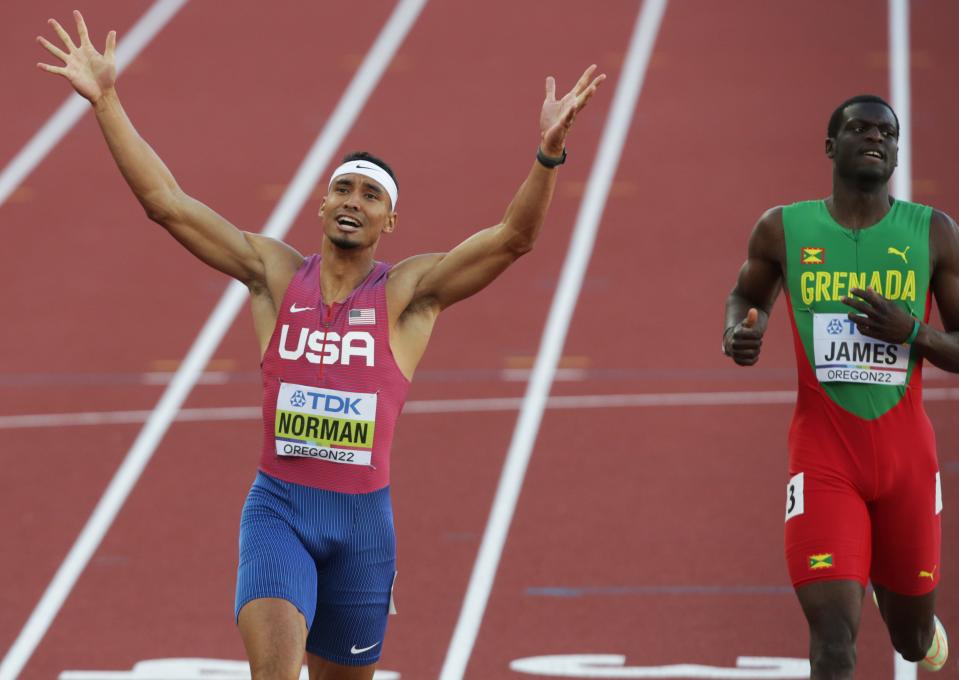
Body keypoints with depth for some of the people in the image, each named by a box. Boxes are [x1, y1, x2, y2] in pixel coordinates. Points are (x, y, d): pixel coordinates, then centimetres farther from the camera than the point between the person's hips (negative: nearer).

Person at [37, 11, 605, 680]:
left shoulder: (408, 292, -1)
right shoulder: (275, 273, 4)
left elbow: (514, 236, -12)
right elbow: (167, 203, 0)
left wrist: (550, 152, -28)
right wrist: (108, 103, -5)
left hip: (363, 517, 1)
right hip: (277, 507, -1)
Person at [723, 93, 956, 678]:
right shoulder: (783, 230, -2)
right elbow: (748, 296, 18)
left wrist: (911, 332, -21)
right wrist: (738, 332, -5)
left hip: (906, 456, 2)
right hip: (823, 457, -2)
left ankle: (887, 587, 54)